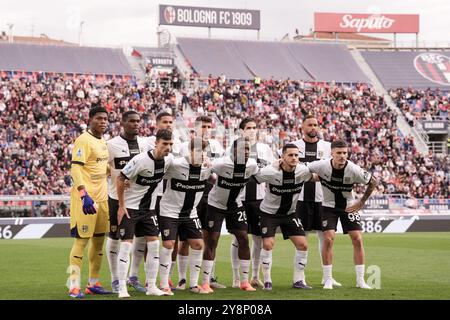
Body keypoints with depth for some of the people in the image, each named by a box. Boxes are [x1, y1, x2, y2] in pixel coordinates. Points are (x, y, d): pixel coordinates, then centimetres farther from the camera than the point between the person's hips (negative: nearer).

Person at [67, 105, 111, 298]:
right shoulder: (84, 140, -13)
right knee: (82, 239, -6)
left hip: (101, 197, 9)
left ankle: (93, 284, 18)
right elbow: (75, 169, -20)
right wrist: (84, 195, -29)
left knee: (99, 239, 10)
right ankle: (74, 286, -2)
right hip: (86, 199, -8)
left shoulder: (103, 142, 14)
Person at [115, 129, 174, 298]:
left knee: (154, 244, 2)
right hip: (130, 207, -6)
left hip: (149, 208, 6)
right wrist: (121, 206, -14)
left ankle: (151, 287, 9)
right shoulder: (141, 160, -23)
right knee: (126, 245, -7)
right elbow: (120, 179, -16)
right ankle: (122, 288, -4)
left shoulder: (168, 160, -3)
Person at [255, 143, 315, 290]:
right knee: (268, 244, -16)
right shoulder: (270, 172, -27)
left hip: (290, 212, 4)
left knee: (303, 245, -4)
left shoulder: (303, 171, -15)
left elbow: (314, 176, 8)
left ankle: (298, 280, 10)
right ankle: (267, 281, 0)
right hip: (269, 212, -4)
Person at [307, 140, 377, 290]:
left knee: (357, 239, -6)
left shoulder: (354, 170, -22)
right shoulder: (322, 166, -23)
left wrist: (361, 202, -4)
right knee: (328, 239, -13)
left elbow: (373, 182, -6)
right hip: (329, 206, -1)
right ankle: (328, 280, -3)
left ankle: (360, 280, 4)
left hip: (349, 206, 1)